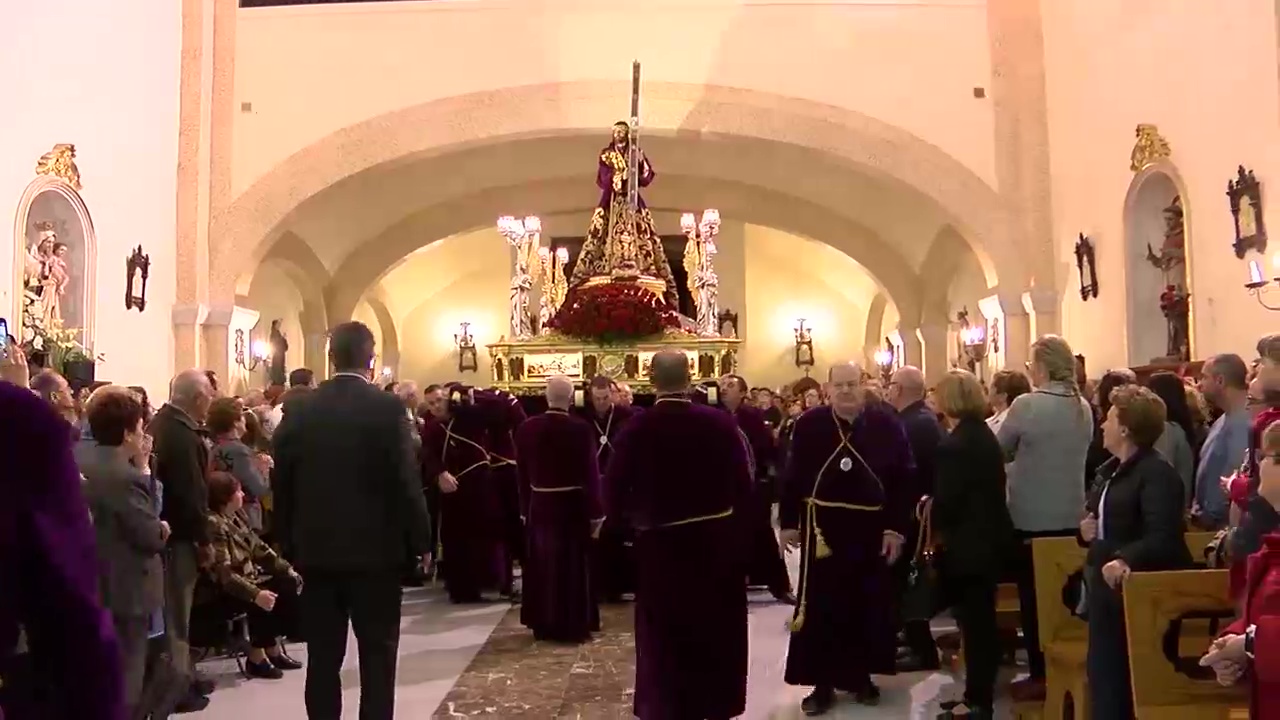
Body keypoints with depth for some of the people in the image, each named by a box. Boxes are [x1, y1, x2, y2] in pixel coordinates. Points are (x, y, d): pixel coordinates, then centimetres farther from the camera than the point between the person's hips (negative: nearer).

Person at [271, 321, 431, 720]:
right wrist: (419, 540, -1)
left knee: (323, 657, 11)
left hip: (316, 549, 3)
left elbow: (281, 482, 4)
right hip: (375, 549, -3)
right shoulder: (387, 408, -11)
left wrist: (288, 544, 14)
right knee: (377, 654, 7)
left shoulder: (299, 410, 1)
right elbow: (406, 481, -12)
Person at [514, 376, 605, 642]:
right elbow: (591, 474, -13)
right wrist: (596, 513, -7)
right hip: (572, 506, -3)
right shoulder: (581, 429, -15)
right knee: (573, 566, 8)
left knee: (542, 566, 14)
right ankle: (574, 625, 14)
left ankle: (543, 624, 23)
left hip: (539, 506, 4)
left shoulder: (526, 428, -3)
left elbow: (522, 474, 3)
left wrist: (525, 509, 11)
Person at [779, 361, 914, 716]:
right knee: (820, 607, 4)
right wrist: (789, 522, -2)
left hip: (872, 530, 1)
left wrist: (896, 528, -8)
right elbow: (792, 476, 0)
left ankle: (860, 675, 29)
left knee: (868, 607, 12)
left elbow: (904, 480, -3)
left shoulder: (888, 425, -3)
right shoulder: (808, 424, -3)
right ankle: (822, 682, 15)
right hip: (822, 529, -1)